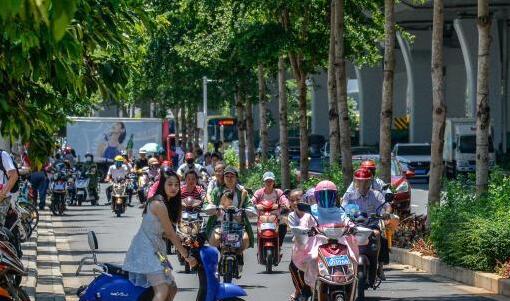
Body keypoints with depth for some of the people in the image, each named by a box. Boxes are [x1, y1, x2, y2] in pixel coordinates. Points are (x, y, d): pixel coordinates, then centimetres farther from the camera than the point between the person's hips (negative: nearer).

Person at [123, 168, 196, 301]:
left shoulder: (168, 203, 13)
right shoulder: (159, 204, -18)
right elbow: (171, 234, -16)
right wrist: (186, 255, -11)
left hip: (155, 249, 10)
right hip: (146, 249, -10)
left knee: (172, 289, 10)